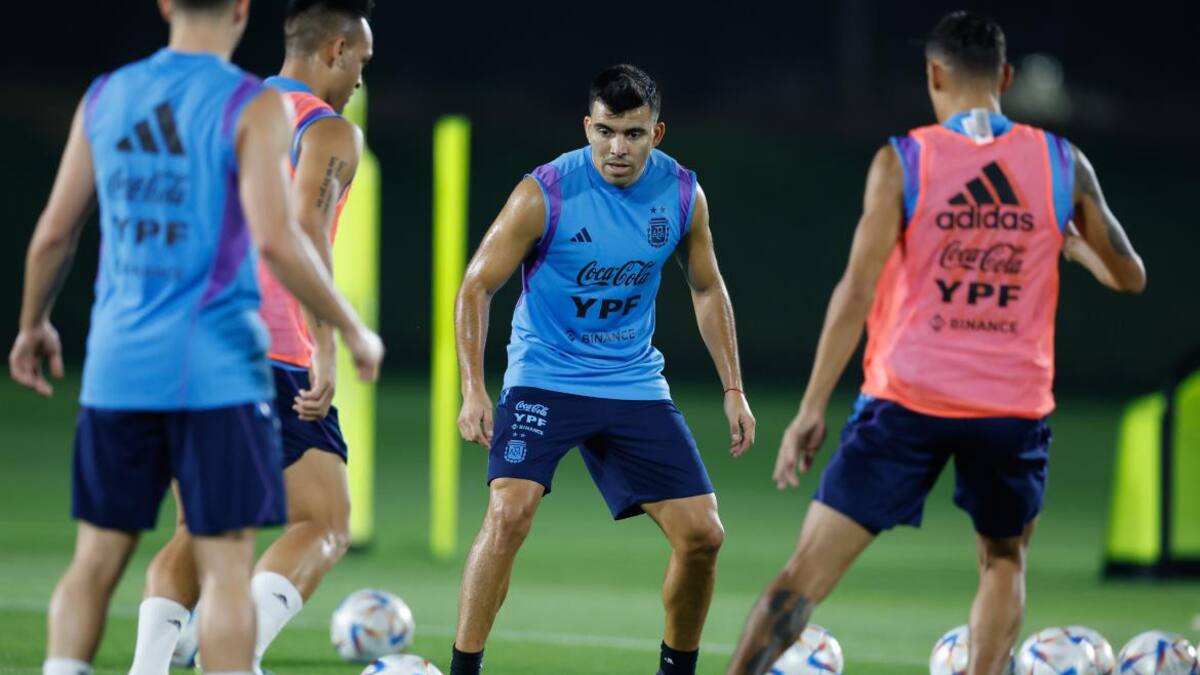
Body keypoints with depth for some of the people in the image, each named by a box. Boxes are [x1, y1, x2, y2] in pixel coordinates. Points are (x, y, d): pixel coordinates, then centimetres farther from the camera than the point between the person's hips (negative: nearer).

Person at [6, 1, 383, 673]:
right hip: (217, 371, -5)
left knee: (97, 560, 11)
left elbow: (55, 232, 11)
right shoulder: (253, 106, -8)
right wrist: (354, 331, -5)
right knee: (226, 567, -1)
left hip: (118, 368, 5)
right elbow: (276, 240, -17)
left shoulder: (106, 96, 8)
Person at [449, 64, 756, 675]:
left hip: (634, 383, 4)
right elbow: (477, 286, -11)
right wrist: (473, 390, -20)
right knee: (510, 511, -26)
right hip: (544, 380, -4)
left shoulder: (683, 194, -4)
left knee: (702, 534, -1)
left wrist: (733, 389, 6)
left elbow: (707, 290, 11)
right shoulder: (545, 194, -17)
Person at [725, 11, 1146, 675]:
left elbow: (857, 292, -8)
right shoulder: (1062, 164, 3)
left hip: (908, 401, -2)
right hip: (1014, 407, 2)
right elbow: (1129, 276, 12)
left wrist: (812, 408, -5)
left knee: (809, 568, -1)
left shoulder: (901, 163, -4)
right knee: (1004, 561, 25)